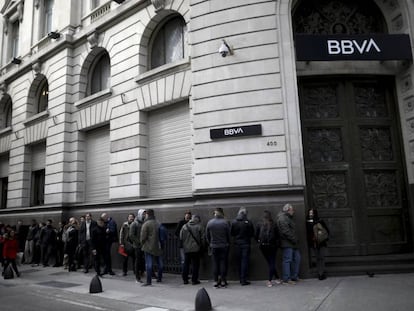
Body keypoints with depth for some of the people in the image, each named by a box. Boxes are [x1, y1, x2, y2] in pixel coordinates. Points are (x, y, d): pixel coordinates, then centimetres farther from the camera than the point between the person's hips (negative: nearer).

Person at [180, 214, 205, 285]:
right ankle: (194, 280, 7)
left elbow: (181, 238, 5)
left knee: (186, 264, 12)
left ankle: (185, 279, 17)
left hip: (186, 248, 3)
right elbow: (203, 238, -6)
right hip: (196, 249, -3)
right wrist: (202, 246, 8)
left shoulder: (184, 226, 2)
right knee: (195, 265, 5)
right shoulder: (199, 227, -6)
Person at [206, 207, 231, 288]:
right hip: (223, 246, -2)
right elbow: (228, 235, -2)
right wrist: (228, 243, 13)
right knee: (223, 263, 5)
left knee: (215, 263, 7)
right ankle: (223, 281, 7)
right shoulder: (225, 222, -8)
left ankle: (216, 281, 8)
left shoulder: (209, 222, -1)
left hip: (214, 246, 2)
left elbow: (207, 236, 5)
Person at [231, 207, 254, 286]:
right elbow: (252, 234, -4)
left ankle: (241, 279, 21)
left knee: (239, 261, 13)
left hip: (237, 244, 3)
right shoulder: (248, 222, -14)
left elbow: (231, 233, 1)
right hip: (246, 243, -3)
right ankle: (243, 280, 1)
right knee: (245, 261, 2)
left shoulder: (233, 222, -7)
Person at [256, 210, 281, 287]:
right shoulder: (273, 224, -7)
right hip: (272, 246, -1)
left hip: (263, 246, 2)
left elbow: (256, 235, -3)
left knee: (270, 263, 14)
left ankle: (277, 278, 19)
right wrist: (277, 243, 10)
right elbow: (277, 235, -6)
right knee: (272, 263, 7)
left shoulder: (259, 225, -3)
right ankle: (269, 280, -1)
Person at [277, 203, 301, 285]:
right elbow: (286, 231, -21)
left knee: (297, 259, 13)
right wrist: (294, 239, -17)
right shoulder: (282, 218, -12)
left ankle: (294, 277, 21)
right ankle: (286, 279, -4)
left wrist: (295, 240, 14)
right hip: (287, 244, -11)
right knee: (287, 260, -8)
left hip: (292, 243, 11)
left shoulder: (288, 218, 23)